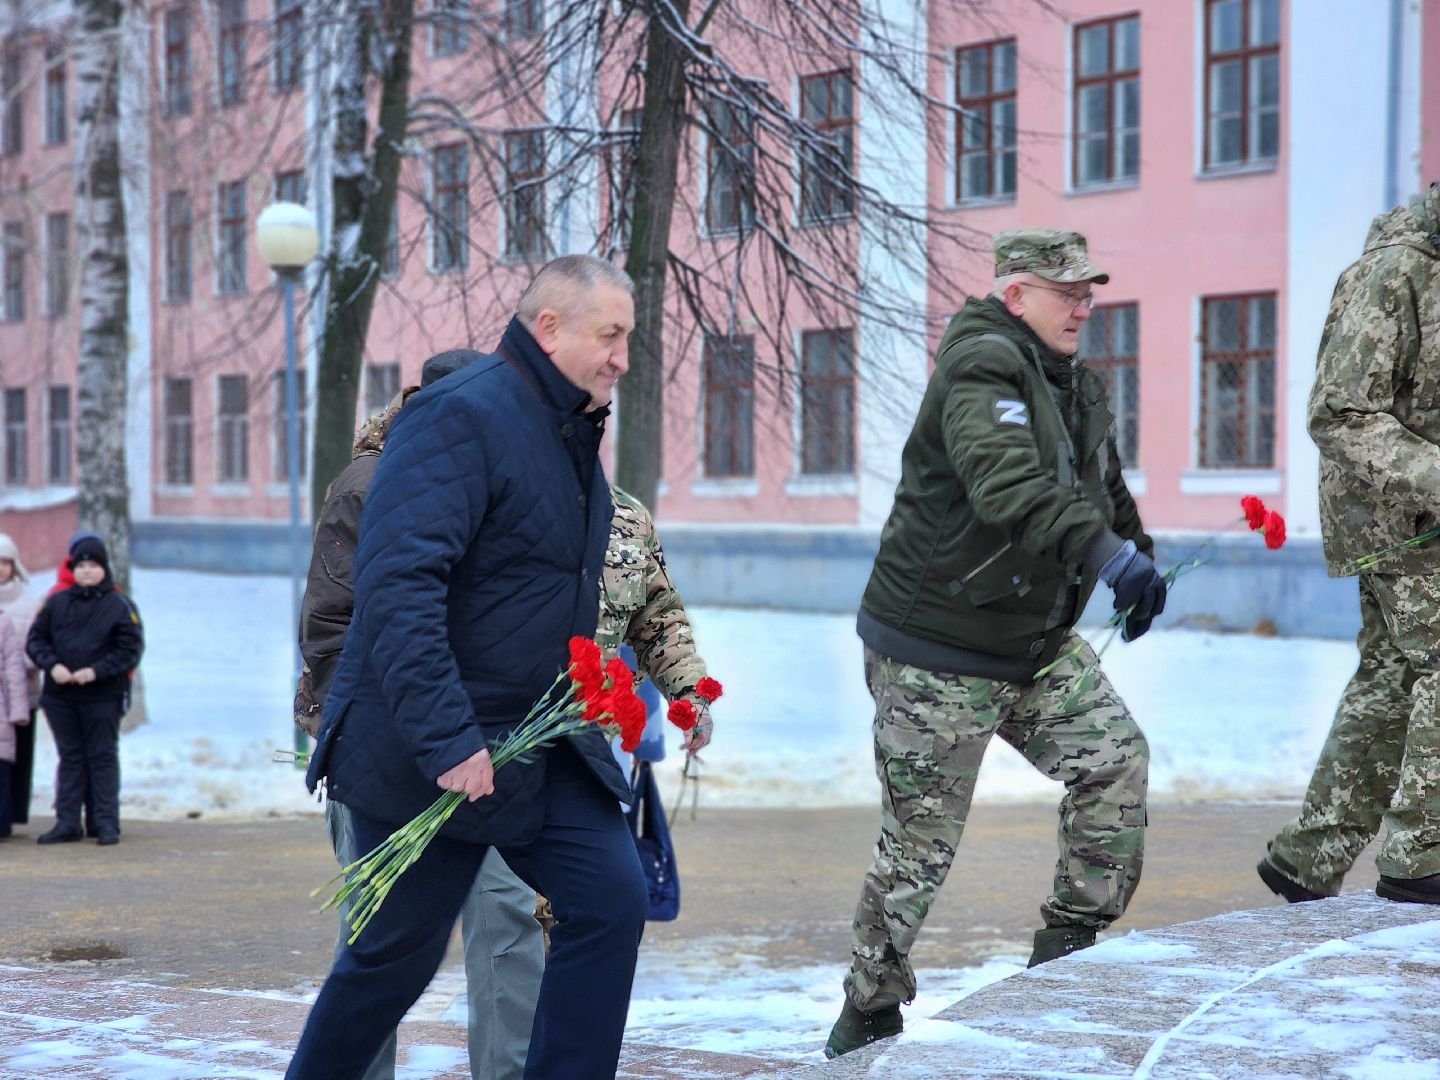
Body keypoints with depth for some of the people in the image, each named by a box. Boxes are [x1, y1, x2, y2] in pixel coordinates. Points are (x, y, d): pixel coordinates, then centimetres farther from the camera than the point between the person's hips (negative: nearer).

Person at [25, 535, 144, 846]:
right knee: (70, 757, 9)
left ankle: (107, 823, 5)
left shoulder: (120, 607, -3)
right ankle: (67, 823, 13)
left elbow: (130, 650, -5)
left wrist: (95, 671, -15)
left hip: (103, 696, -3)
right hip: (60, 696, 3)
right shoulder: (56, 603, 6)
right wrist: (52, 665, -10)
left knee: (103, 757, 1)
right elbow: (36, 639, 9)